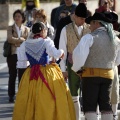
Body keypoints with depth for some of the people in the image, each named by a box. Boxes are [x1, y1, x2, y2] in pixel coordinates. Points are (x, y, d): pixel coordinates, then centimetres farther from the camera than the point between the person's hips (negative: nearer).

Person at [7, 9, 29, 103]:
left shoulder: (26, 29, 8)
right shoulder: (10, 28, 7)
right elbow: (10, 39, -8)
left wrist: (16, 42, -8)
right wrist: (21, 40, -9)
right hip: (12, 54, 0)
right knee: (12, 75, 1)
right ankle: (11, 95, 6)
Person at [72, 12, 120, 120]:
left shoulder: (90, 37, -10)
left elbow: (79, 54, -18)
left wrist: (76, 68, -3)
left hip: (91, 74, -5)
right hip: (108, 74, 5)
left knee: (90, 105, -1)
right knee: (105, 104, 10)